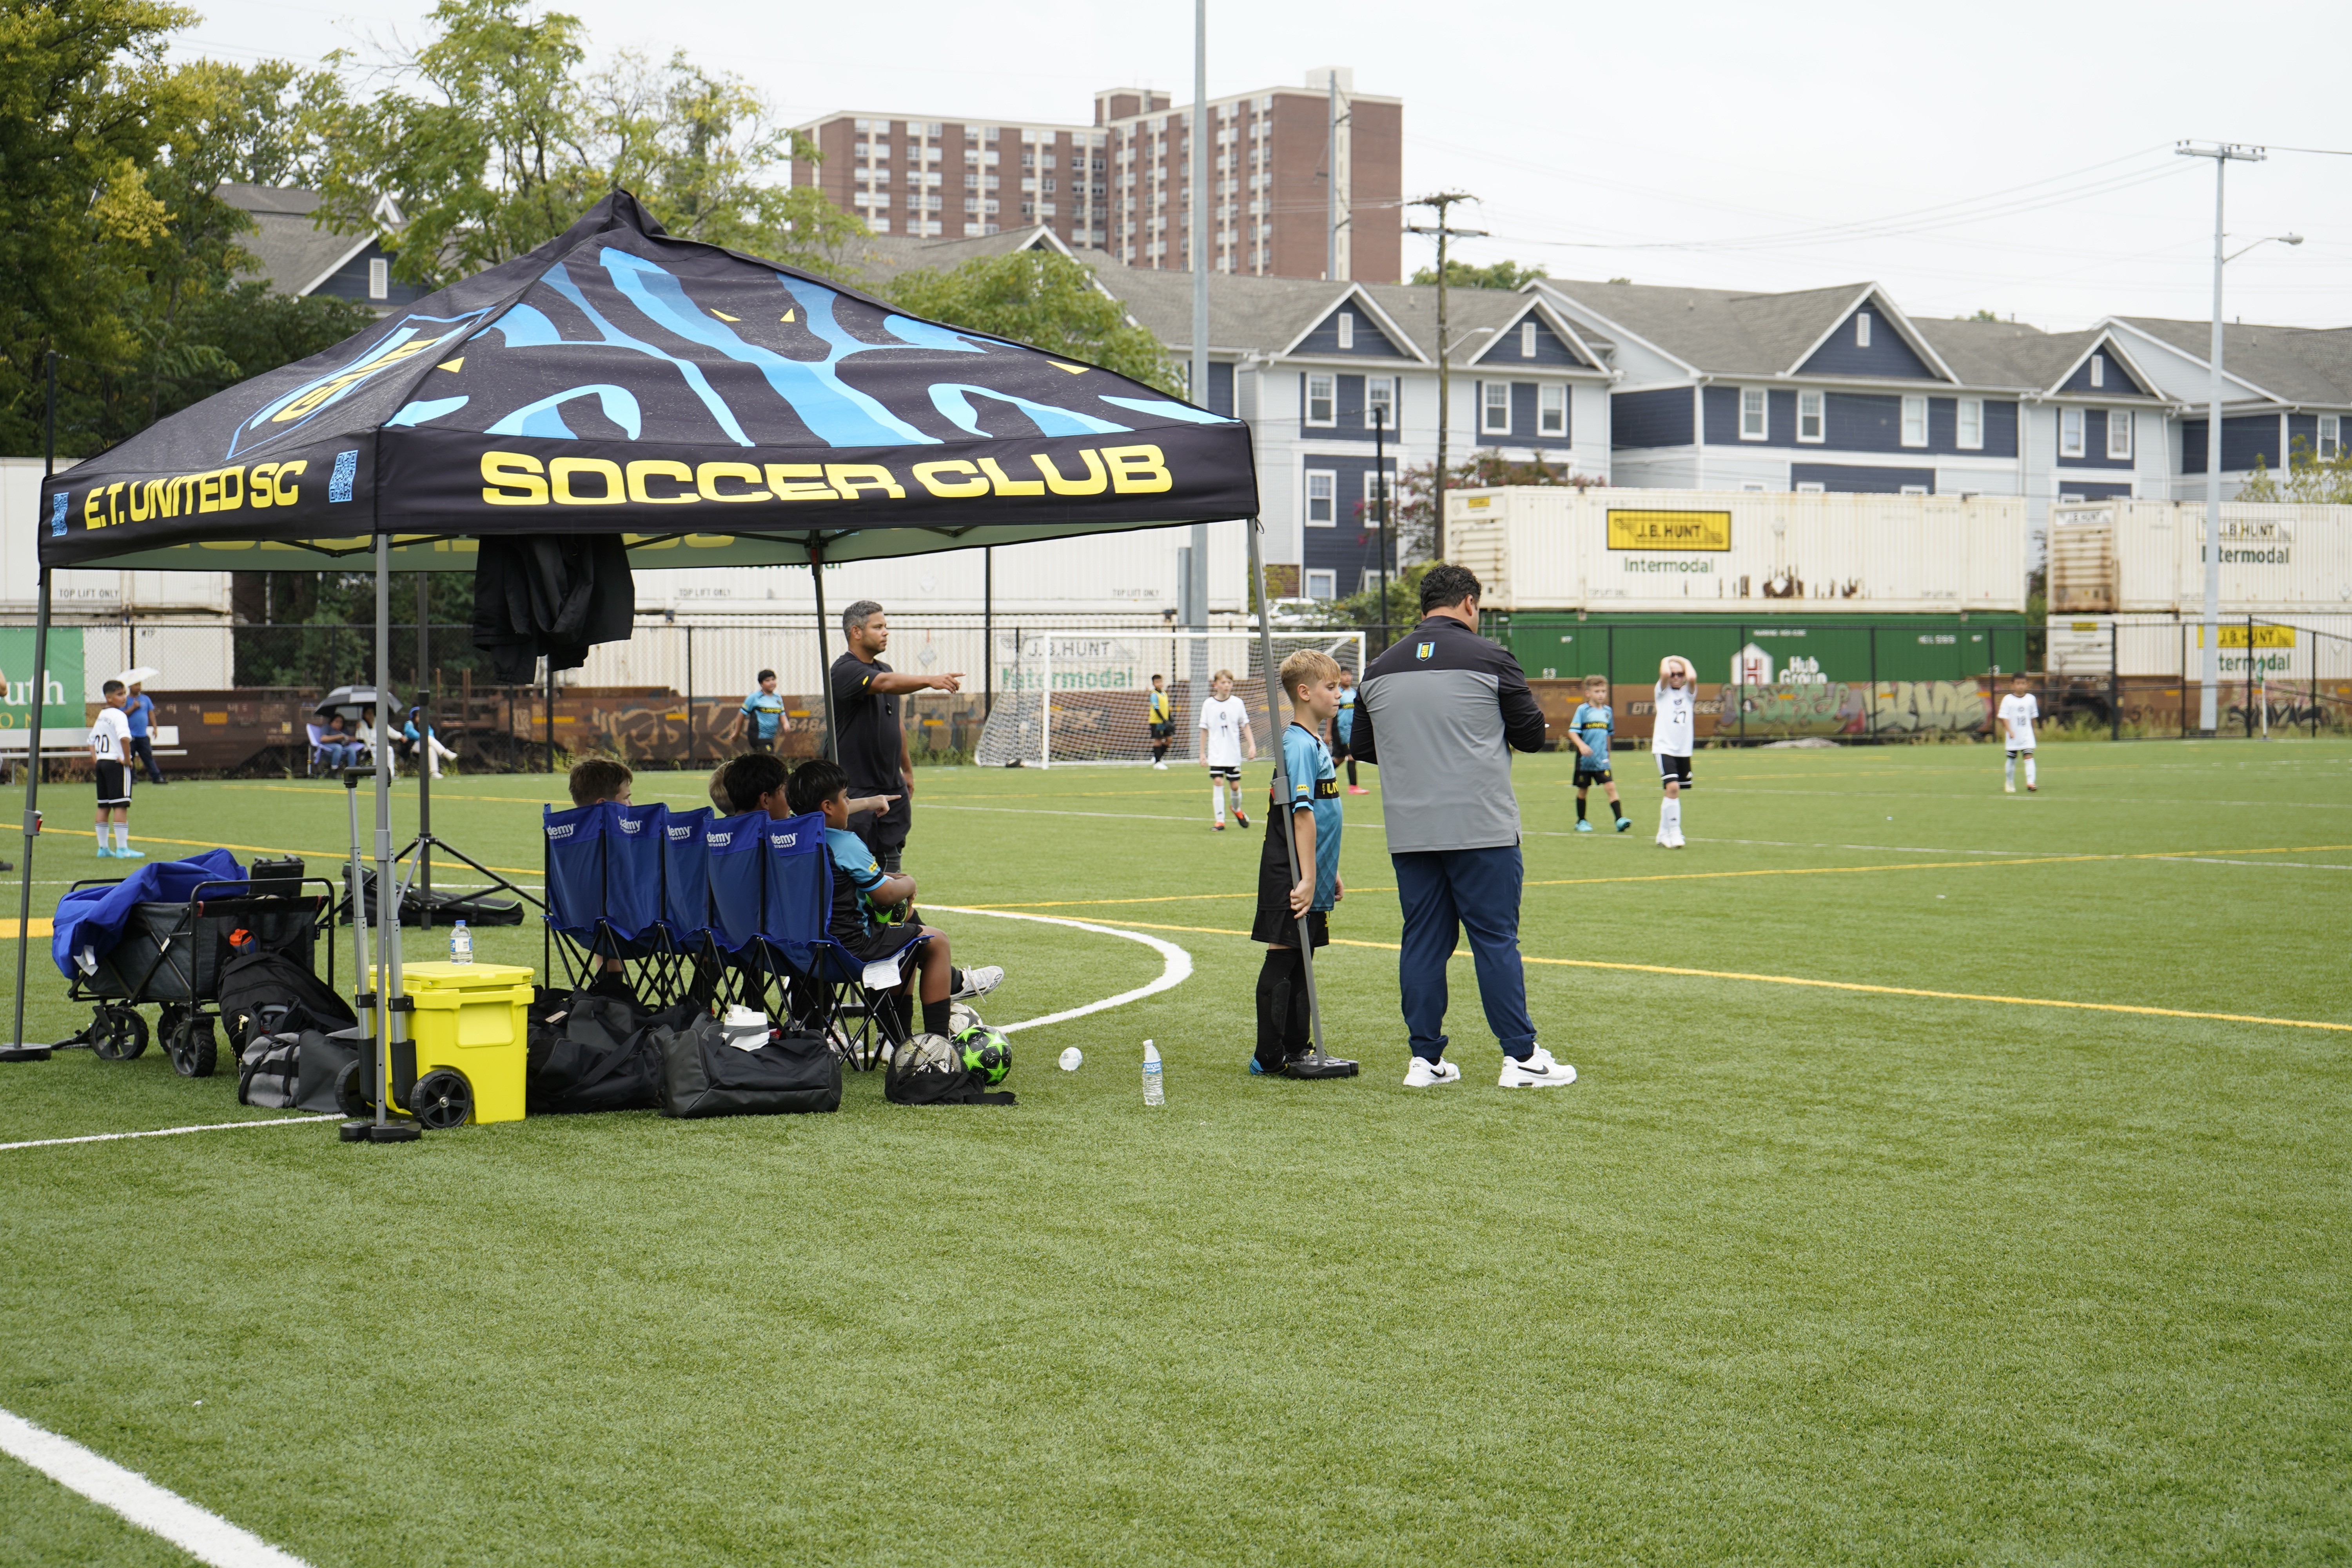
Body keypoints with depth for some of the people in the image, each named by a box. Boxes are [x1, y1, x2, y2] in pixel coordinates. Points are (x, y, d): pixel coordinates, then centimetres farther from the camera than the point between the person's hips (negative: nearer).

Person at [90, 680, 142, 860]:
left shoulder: (101, 716, 16)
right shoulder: (119, 715, -12)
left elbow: (92, 740, 22)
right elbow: (124, 738, -28)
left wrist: (96, 760, 16)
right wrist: (127, 759, -18)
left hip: (101, 762, 9)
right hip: (116, 764, -9)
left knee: (104, 806, 12)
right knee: (120, 806, -8)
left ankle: (103, 848, 15)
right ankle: (122, 849, -11)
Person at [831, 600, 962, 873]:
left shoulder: (885, 670, 15)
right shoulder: (845, 670, -13)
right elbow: (885, 684, -33)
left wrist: (907, 769, 25)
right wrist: (929, 681, -45)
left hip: (892, 787, 8)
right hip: (856, 787, -8)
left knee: (891, 861, 8)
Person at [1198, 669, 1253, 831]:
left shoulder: (1237, 703, 1)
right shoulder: (1209, 705, -1)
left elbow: (1245, 726, 8)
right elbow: (1204, 730, 5)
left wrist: (1252, 745, -3)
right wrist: (1202, 753, 5)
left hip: (1234, 753, 1)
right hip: (1216, 754, -1)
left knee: (1235, 785, 7)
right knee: (1218, 783, -10)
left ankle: (1237, 809, 37)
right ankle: (1220, 821, -6)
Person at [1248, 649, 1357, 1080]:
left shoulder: (1315, 744, 14)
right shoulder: (1298, 745, -17)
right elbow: (1301, 814, -23)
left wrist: (1330, 874, 24)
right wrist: (1307, 878, -26)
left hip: (1312, 879, 10)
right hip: (1290, 880, -10)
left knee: (1300, 963, 14)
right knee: (1282, 961, -3)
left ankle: (1298, 1051, 21)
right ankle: (1270, 1057, 2)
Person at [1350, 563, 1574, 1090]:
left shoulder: (1381, 670, 8)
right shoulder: (1489, 660, -6)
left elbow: (1363, 747, 15)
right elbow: (1532, 735, -1)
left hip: (1409, 834, 4)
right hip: (1481, 829, -4)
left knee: (1423, 941, 8)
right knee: (1495, 939, 0)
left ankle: (1425, 1059, 9)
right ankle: (1521, 1057, 2)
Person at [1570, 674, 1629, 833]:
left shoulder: (1607, 711, 9)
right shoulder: (1583, 710, -6)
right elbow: (1573, 732, -12)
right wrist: (1582, 745, -28)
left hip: (1601, 760, 3)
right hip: (1585, 759, -3)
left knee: (1611, 786, -11)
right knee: (1583, 790, 9)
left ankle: (1620, 820, -18)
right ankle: (1581, 822, 23)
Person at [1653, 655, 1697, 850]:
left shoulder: (1689, 692, 8)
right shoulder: (1662, 691, 2)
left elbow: (1692, 678, -14)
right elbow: (1665, 674, -19)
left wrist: (1685, 662, 2)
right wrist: (1666, 661, 0)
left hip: (1684, 751, 4)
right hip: (1664, 748, -4)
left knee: (1674, 793, 9)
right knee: (1673, 787, -20)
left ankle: (1663, 835, 19)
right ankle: (1675, 833, -14)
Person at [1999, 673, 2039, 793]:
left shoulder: (2031, 699, 3)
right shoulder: (2008, 700, -6)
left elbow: (2033, 716, 14)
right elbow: (2004, 717, -10)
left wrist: (2032, 731, 17)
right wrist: (2009, 731, -21)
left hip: (2027, 735, 1)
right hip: (2013, 736, -1)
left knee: (2029, 757, -13)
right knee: (2011, 759, 10)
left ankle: (2030, 783, -19)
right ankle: (2009, 784, 27)